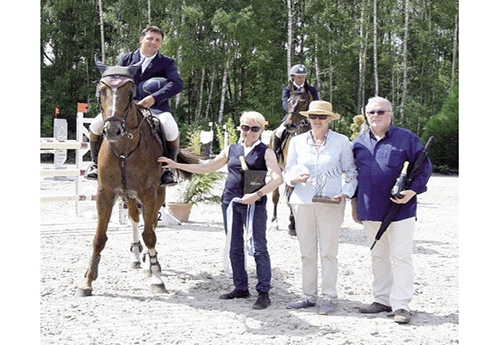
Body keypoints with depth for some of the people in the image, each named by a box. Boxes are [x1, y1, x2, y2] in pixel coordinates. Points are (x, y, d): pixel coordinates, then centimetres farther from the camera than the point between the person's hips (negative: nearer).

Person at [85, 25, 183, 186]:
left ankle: (167, 168, -10)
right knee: (96, 125, -18)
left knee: (171, 130, -33)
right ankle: (96, 162, 5)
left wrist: (154, 98, -24)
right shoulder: (126, 59, 14)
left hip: (155, 107, -2)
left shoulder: (166, 62, 6)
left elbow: (178, 84, -10)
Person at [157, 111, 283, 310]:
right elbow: (205, 168, 19)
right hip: (230, 203, 5)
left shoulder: (266, 152, 0)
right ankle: (241, 288, 20)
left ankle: (263, 293, 0)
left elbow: (277, 178, -11)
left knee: (259, 249, -4)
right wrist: (175, 165, 15)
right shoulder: (231, 150, 13)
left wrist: (258, 194, -23)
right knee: (234, 248, 10)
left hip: (254, 204, -5)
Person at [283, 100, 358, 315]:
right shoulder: (297, 141, 9)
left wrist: (346, 193, -8)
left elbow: (351, 172, 7)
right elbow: (288, 171, 13)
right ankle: (309, 296, 13)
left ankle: (329, 297, 5)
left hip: (330, 203, -2)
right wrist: (295, 178, -10)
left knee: (328, 251, -2)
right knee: (307, 251, 5)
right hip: (303, 201, 3)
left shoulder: (341, 141, 2)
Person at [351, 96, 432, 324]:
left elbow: (425, 167, -2)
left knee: (401, 256, -3)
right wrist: (355, 204, 17)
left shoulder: (406, 138, -2)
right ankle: (382, 300, 23)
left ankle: (401, 305, 0)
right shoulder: (359, 143, 11)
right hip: (370, 211, 5)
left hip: (400, 209, -5)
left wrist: (412, 191, -16)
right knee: (378, 256, 13)